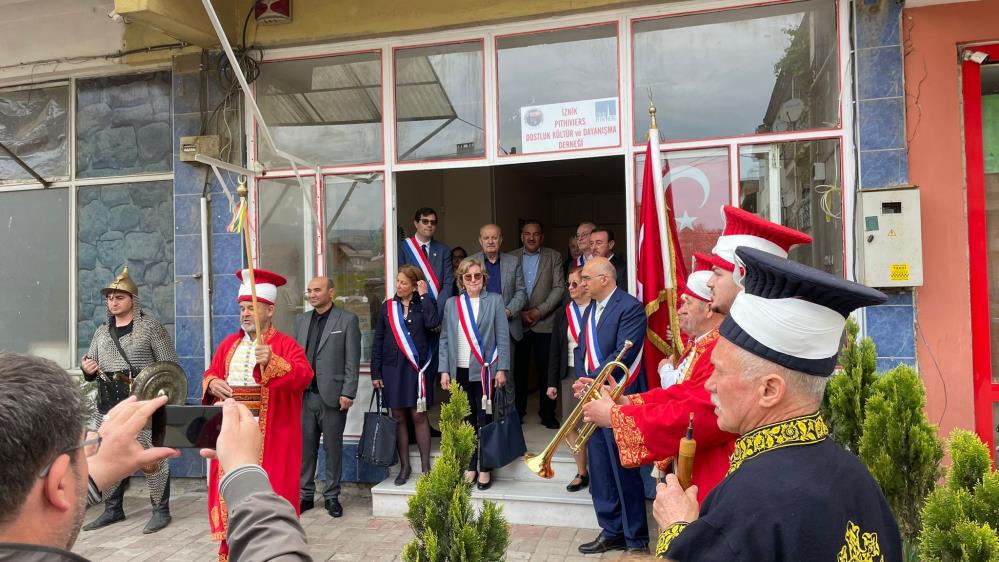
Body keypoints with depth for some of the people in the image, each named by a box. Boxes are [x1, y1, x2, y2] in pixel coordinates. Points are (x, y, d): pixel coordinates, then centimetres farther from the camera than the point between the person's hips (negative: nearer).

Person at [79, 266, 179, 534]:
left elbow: (170, 367, -4)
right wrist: (86, 369, -2)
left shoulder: (150, 327, -2)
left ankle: (161, 510, 6)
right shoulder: (102, 332, 15)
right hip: (108, 404, 6)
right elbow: (91, 370, 22)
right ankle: (113, 509, 26)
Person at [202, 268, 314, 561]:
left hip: (269, 435, -5)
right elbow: (211, 373, 18)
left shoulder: (285, 344, -6)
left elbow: (303, 376, -21)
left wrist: (272, 362, -37)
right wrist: (212, 383, -6)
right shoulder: (229, 343, 13)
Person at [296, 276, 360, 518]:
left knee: (333, 448, 5)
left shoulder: (347, 319, -1)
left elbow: (352, 360, -5)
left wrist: (348, 393, -11)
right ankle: (305, 494, 21)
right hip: (304, 395, 4)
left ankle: (332, 496, 17)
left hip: (332, 396, -4)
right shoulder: (301, 320, 14)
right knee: (305, 448, 8)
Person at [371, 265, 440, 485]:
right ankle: (405, 466, 18)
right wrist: (375, 372, 3)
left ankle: (425, 466, 9)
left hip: (415, 368, -2)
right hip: (392, 368, 2)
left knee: (419, 416, 0)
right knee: (399, 418, 7)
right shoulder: (388, 307, 7)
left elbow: (433, 323, -19)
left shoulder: (423, 305, 3)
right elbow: (378, 341, 7)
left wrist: (425, 296, -10)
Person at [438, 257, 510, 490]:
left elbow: (503, 337, -2)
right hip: (460, 371, 3)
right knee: (465, 420, 9)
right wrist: (444, 371, 1)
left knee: (484, 419, 3)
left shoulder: (494, 301, 1)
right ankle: (470, 467, 21)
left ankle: (484, 469, 13)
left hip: (485, 371, -3)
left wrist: (502, 369, -8)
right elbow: (445, 339, 7)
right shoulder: (452, 303, 8)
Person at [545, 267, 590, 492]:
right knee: (572, 425, 8)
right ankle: (582, 472, 22)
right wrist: (552, 382, 9)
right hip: (570, 374, 5)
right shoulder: (562, 313, 8)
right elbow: (555, 349, 10)